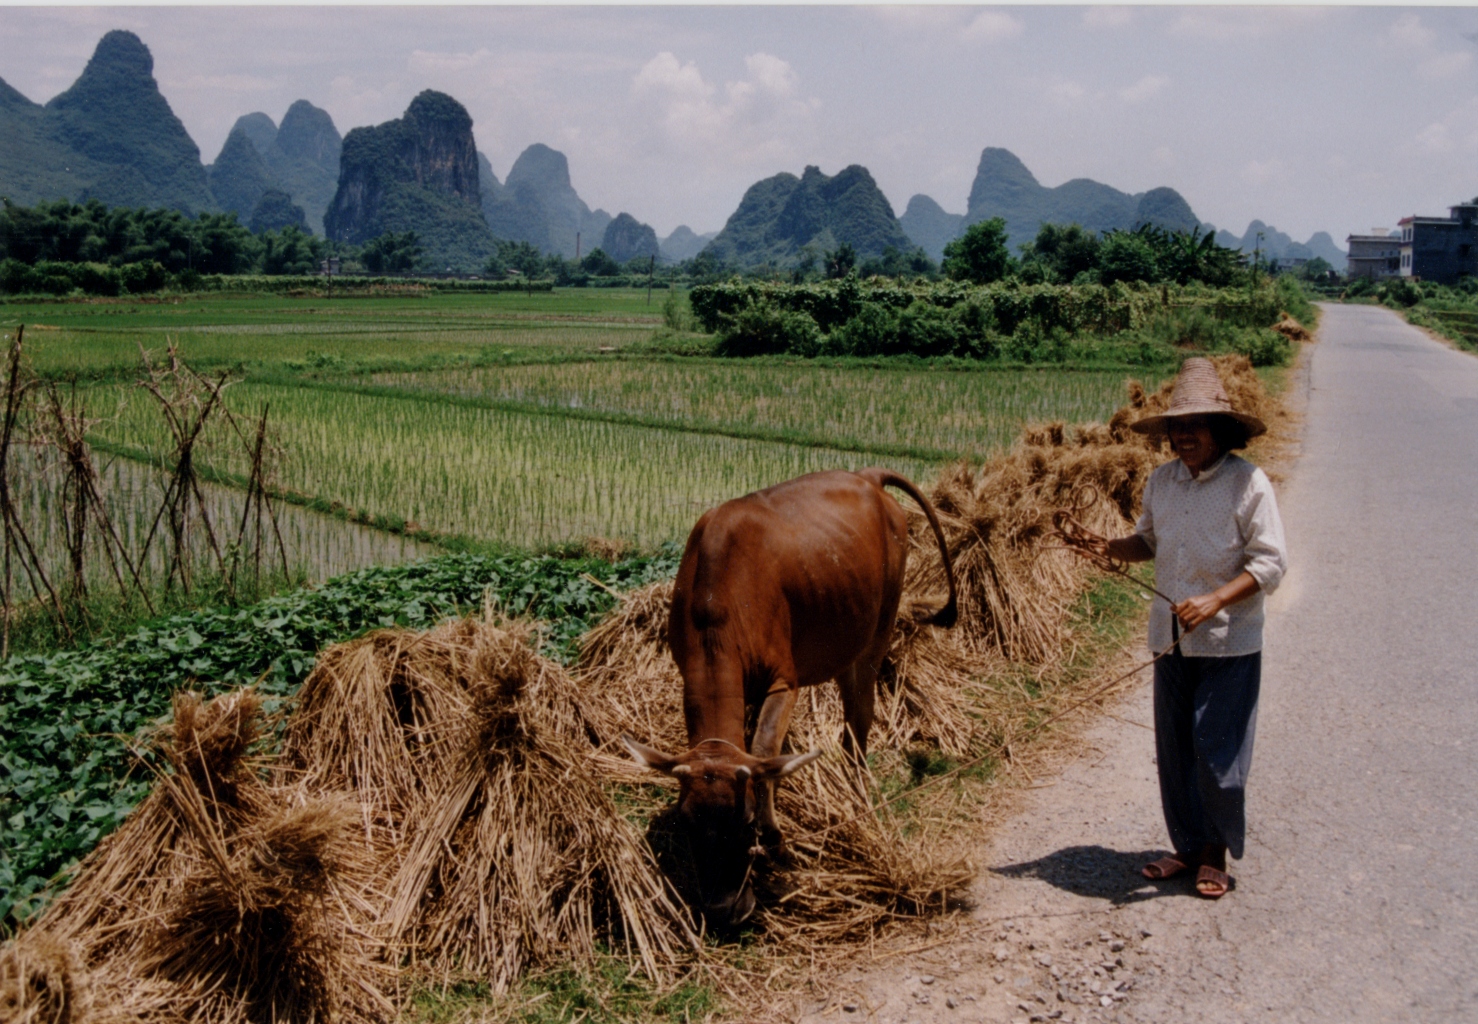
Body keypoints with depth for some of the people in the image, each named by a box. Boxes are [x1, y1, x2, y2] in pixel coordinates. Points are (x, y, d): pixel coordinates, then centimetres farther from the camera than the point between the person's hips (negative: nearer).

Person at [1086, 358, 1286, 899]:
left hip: (1228, 642, -5)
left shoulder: (1248, 483, -10)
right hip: (1171, 639, 5)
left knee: (1218, 751, -2)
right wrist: (1115, 548, -1)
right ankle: (1188, 845, 25)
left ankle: (1216, 853, 15)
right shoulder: (1160, 481, 6)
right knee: (1174, 749, 10)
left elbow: (1270, 563, -11)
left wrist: (1215, 601, -23)